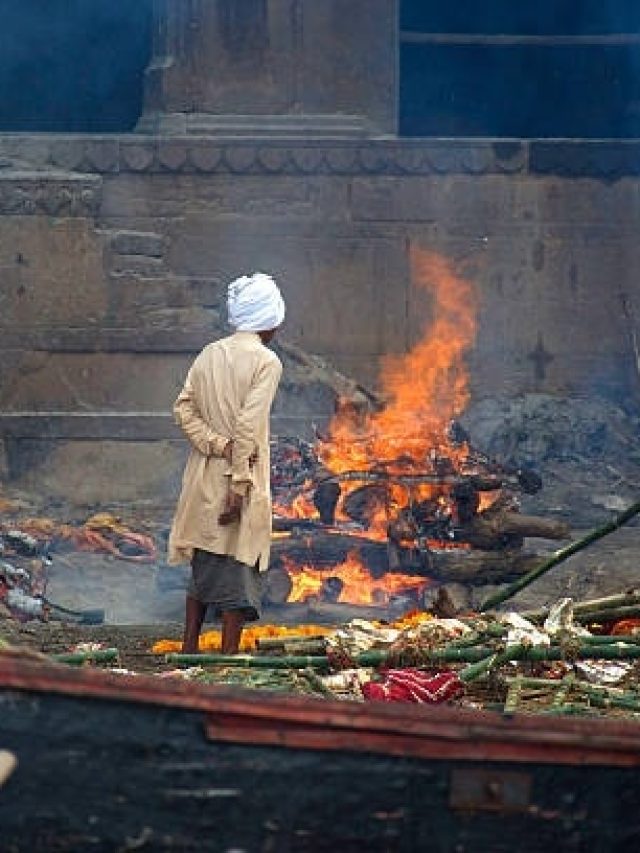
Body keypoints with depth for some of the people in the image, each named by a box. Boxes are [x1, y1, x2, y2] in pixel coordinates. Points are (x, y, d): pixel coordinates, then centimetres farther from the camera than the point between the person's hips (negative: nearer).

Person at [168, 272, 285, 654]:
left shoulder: (210, 354, 8)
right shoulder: (266, 361, -11)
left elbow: (183, 408, 0)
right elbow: (249, 427, -17)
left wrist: (217, 445, -6)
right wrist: (239, 486, -18)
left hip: (204, 477, 6)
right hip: (240, 479, -6)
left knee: (203, 568, 16)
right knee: (239, 569, 0)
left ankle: (189, 650, 19)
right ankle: (229, 658, 0)